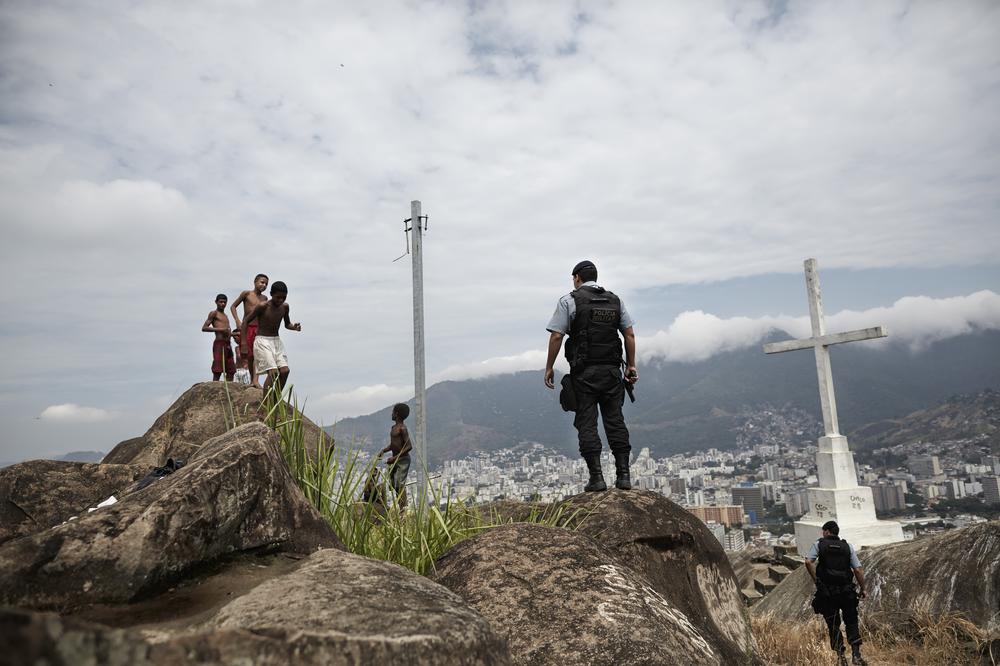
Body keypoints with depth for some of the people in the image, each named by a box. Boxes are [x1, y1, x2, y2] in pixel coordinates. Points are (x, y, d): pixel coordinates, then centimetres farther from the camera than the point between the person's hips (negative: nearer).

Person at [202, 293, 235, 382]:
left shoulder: (225, 316, 24)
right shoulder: (214, 313, 2)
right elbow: (204, 328, -9)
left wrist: (232, 333, 15)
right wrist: (220, 329, -16)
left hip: (227, 344, 8)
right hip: (219, 343, -8)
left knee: (231, 371, 6)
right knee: (217, 372, -11)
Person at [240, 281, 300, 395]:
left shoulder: (285, 307, 0)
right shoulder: (263, 306, -16)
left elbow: (287, 324, 16)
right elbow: (246, 321, -10)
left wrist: (294, 327, -9)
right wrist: (243, 342, -16)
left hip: (277, 341, 6)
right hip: (262, 341, -6)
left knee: (284, 371, -5)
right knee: (273, 372, -18)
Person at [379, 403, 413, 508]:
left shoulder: (402, 428, -13)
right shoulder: (394, 427, 15)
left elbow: (409, 446, -19)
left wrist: (395, 458, -21)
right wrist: (383, 451, 9)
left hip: (402, 460, -9)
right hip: (395, 460, 9)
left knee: (400, 485, -14)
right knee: (393, 484, 6)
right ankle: (400, 508, 7)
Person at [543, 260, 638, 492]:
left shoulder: (569, 301, -1)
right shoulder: (615, 300, 13)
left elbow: (556, 336, -7)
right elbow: (629, 334, 8)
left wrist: (549, 368, -2)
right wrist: (631, 366, 12)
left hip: (584, 371, -4)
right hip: (611, 370, 4)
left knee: (587, 423, 1)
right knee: (615, 420, 7)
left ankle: (596, 477, -2)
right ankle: (623, 475, 6)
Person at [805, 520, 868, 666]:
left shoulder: (819, 544, 1)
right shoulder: (848, 546, 6)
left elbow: (808, 562, -14)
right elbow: (858, 569, -1)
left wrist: (815, 579, -3)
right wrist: (862, 589, 8)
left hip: (826, 592, -1)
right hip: (846, 591, 1)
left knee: (833, 624, 11)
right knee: (852, 622, 14)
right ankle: (856, 654, 3)